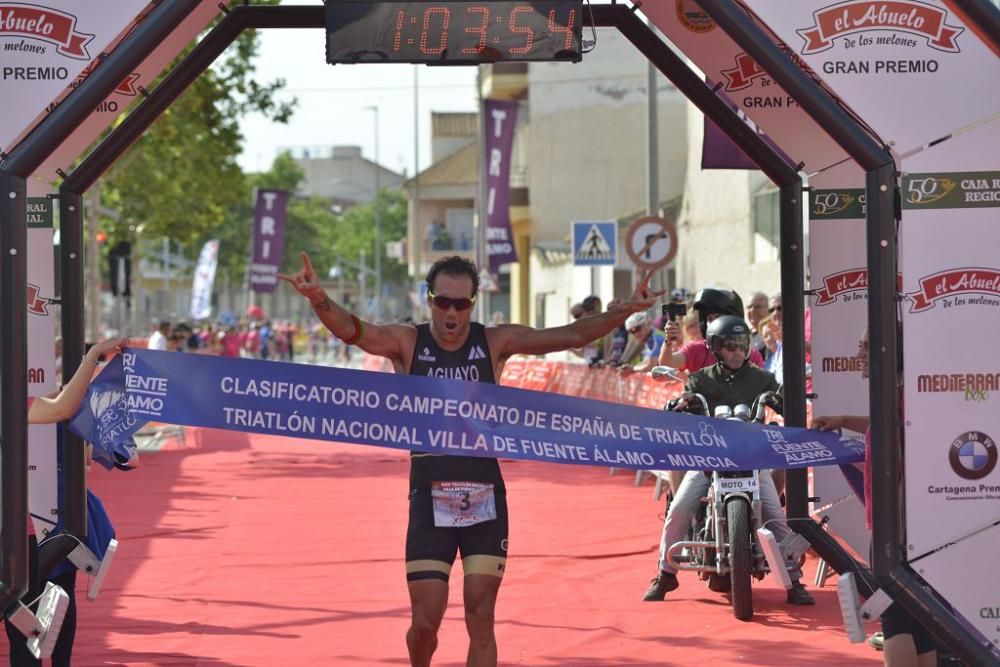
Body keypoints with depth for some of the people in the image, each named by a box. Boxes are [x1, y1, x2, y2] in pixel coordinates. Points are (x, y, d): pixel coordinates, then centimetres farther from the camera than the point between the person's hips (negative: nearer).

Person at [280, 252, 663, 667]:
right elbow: (351, 331, -19)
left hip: (485, 496, 1)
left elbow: (571, 336, -3)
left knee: (480, 619, 0)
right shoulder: (406, 343, -2)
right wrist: (318, 299, -39)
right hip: (430, 497, -1)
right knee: (425, 620, -1)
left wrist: (624, 311, -16)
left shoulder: (495, 343, 1)